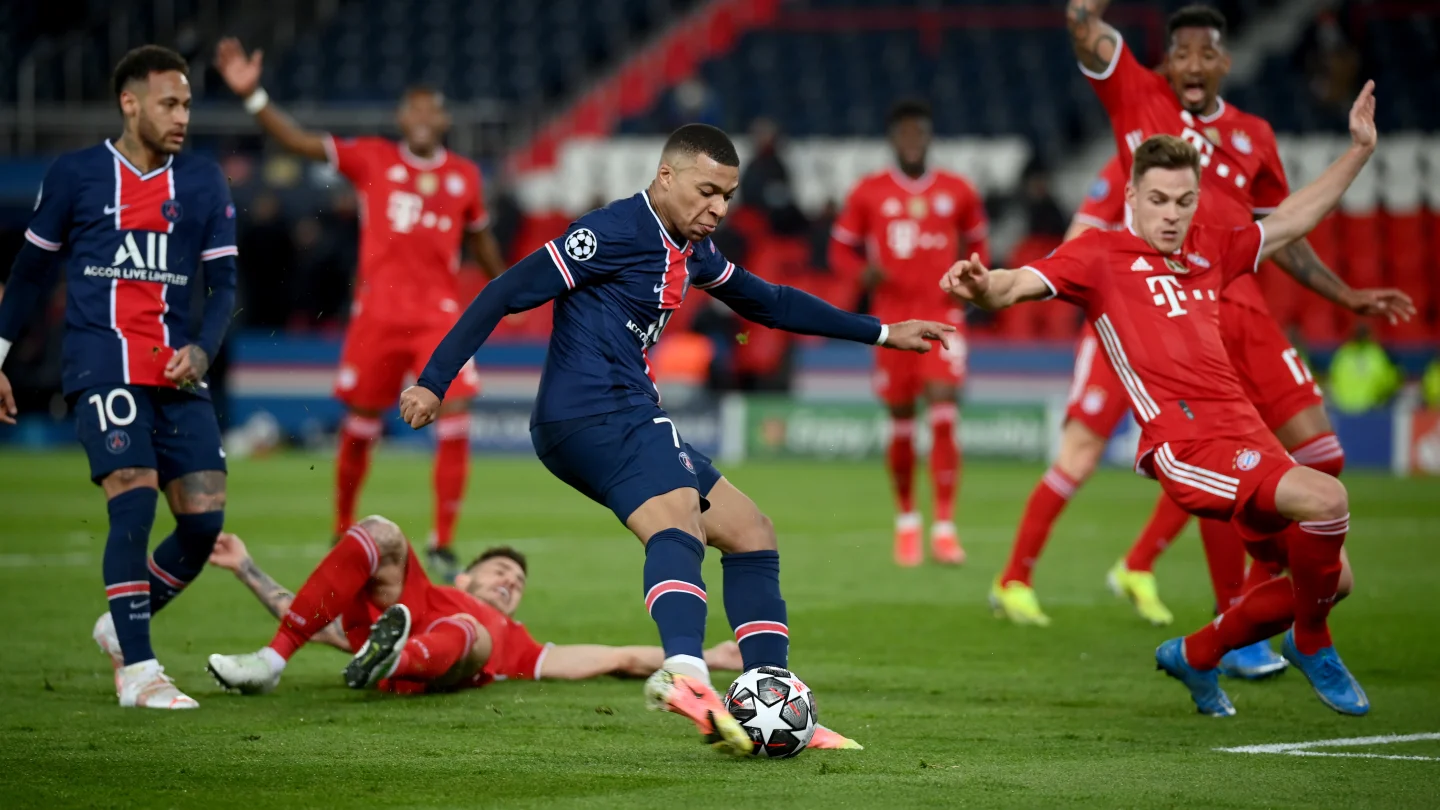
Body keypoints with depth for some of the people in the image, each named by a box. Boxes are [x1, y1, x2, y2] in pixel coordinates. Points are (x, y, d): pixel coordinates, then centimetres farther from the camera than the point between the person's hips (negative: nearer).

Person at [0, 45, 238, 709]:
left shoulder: (203, 183, 12)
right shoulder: (75, 175, 4)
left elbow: (223, 283, 10)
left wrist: (202, 350, -8)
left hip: (176, 374, 4)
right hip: (102, 366, -4)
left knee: (204, 520, -4)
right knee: (135, 501, -19)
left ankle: (124, 623, 21)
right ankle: (136, 671, -12)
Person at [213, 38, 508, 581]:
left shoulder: (464, 176, 9)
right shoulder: (371, 159, 3)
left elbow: (480, 237, 25)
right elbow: (298, 141, -1)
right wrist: (251, 94, -12)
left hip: (439, 314, 1)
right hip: (378, 311, -1)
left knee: (454, 421, -11)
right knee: (360, 425, 4)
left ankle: (443, 544, -2)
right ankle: (343, 533, 23)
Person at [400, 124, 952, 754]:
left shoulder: (692, 251, 19)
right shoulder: (616, 231, -10)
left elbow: (768, 303, 33)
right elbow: (507, 294, -11)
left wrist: (880, 333, 36)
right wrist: (433, 383, -15)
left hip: (626, 416, 11)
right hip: (591, 412, -11)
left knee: (750, 534, 13)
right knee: (679, 518, -34)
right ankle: (684, 674, -61)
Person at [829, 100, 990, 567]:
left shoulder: (957, 192, 6)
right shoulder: (869, 192, 4)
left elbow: (977, 242, 19)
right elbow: (841, 248, 9)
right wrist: (865, 272, -11)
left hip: (943, 317, 0)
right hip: (892, 317, 0)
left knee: (944, 416, -14)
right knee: (901, 423, 5)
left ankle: (944, 528, -13)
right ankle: (906, 521, 25)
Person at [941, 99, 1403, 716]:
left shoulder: (1207, 251, 20)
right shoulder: (1101, 254, 2)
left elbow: (1290, 222, 33)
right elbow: (1020, 284, -12)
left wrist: (1360, 150, 33)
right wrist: (983, 288, -35)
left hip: (1245, 433, 8)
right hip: (1184, 444, -8)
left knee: (1323, 577, 10)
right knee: (1327, 499, -28)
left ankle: (1196, 656, 29)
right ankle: (1311, 644, -3)